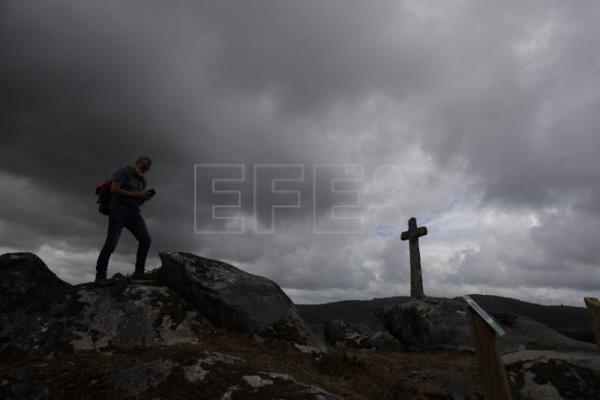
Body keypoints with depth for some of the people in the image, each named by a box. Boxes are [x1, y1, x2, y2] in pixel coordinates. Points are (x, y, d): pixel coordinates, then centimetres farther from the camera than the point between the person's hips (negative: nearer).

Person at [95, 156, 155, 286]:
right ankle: (100, 276, -12)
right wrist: (136, 195, -17)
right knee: (112, 242, -19)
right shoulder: (122, 171, -3)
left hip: (133, 213, 7)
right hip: (118, 210, -7)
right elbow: (114, 190, -16)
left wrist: (145, 197, -1)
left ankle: (138, 272, -6)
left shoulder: (142, 180, 21)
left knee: (146, 239, -11)